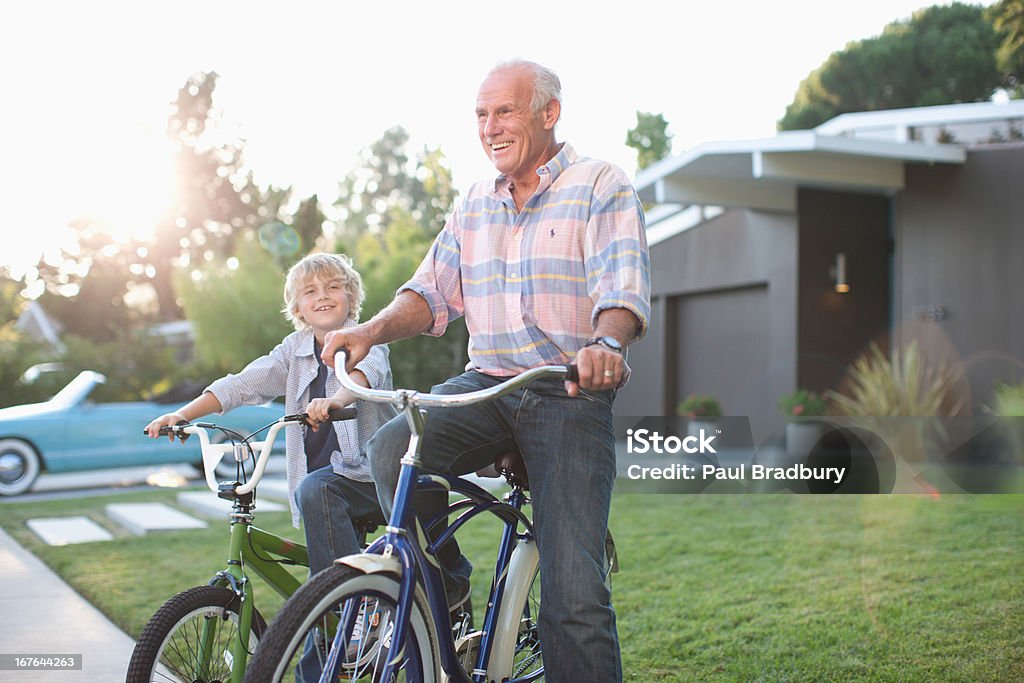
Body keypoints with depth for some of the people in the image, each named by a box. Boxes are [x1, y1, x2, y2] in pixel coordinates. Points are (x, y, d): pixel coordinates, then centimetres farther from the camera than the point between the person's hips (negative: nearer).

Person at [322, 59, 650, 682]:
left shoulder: (603, 187, -1)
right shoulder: (474, 204, 17)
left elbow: (624, 287, -16)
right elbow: (433, 292, 11)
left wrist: (607, 343, -39)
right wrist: (373, 330, -10)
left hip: (571, 396, -4)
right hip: (486, 385, 5)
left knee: (575, 592, -14)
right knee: (392, 450, -24)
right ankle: (444, 590, -2)